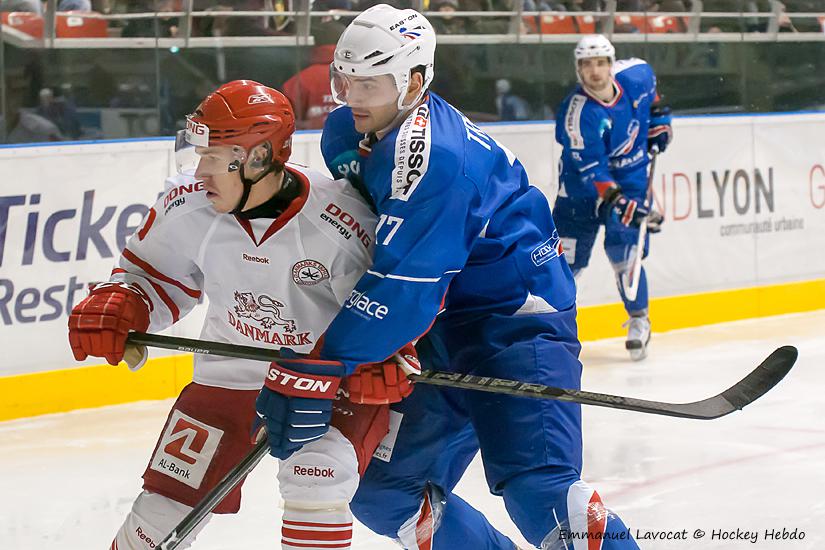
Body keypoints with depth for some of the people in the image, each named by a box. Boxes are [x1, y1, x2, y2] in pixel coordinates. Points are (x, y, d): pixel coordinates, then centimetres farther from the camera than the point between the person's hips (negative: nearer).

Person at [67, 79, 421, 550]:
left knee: (314, 481, -28)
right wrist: (115, 308, -18)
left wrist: (389, 363, -33)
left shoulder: (341, 223, -28)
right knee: (168, 500, 2)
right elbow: (153, 274, 2)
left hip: (334, 378, -4)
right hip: (231, 372, 4)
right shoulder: (187, 205, -16)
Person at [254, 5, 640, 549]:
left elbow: (403, 287, -29)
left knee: (539, 487, -26)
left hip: (518, 315, -10)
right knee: (382, 491, 7)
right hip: (445, 325, 10)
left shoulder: (431, 153, -26)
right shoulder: (345, 135, 4)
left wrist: (322, 367, -27)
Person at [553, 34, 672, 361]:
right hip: (582, 185, -2)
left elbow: (649, 80, 14)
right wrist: (625, 208, -39)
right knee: (567, 255, -3)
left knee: (623, 252, -11)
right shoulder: (577, 114, -27)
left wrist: (658, 118, 11)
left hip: (631, 178, 2)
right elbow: (593, 173, -30)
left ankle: (639, 321, 7)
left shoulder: (635, 75, -15)